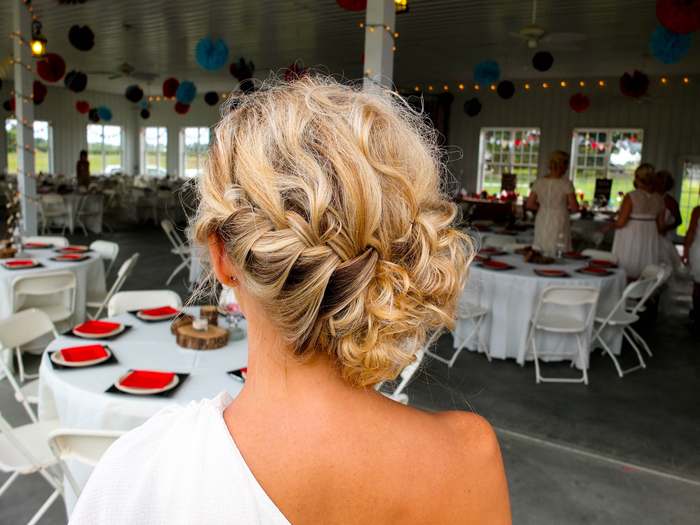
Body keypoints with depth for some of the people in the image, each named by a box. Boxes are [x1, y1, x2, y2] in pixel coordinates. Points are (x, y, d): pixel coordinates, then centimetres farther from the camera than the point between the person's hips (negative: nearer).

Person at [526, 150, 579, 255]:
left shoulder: (539, 182, 0)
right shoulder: (566, 184, -12)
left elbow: (529, 205, 4)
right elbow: (575, 209, -11)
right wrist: (564, 208, 9)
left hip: (541, 223, 5)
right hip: (558, 225, -5)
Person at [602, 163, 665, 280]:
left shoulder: (631, 197, -13)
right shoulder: (659, 199, 4)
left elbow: (620, 222, -17)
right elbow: (661, 226, 10)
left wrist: (608, 226, 2)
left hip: (630, 239, -5)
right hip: (649, 239, 5)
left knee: (626, 276, 1)